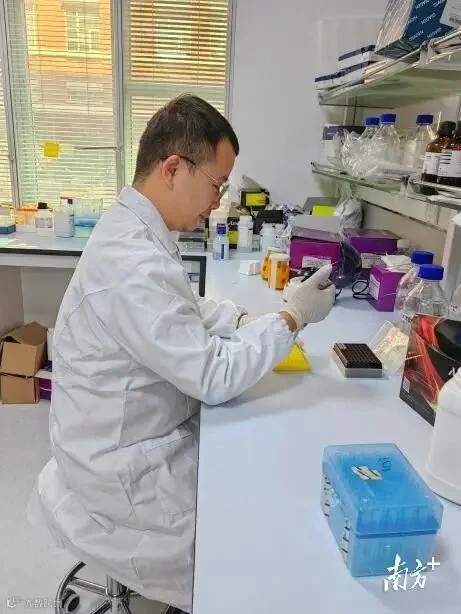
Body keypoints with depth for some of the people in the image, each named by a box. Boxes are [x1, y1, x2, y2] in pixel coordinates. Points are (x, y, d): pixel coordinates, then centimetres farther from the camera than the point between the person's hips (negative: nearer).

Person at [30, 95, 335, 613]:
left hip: (130, 437, 9)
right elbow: (215, 379, -26)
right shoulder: (134, 263, -32)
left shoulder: (131, 228, -1)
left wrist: (248, 321, -4)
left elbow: (187, 311, 11)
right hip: (126, 469, -8)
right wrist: (292, 318, -17)